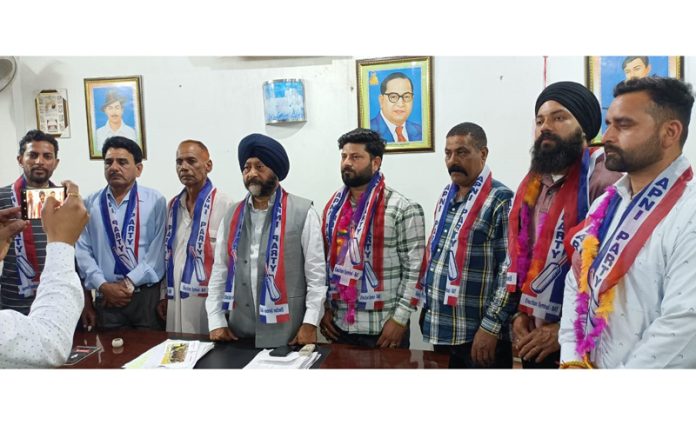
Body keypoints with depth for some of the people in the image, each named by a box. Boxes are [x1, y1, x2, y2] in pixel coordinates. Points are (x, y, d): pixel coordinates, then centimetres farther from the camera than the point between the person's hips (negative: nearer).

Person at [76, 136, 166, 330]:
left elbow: (158, 251, -8)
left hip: (148, 294, -1)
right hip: (106, 296, 2)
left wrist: (128, 284, -11)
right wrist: (103, 286, -8)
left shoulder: (155, 201, -3)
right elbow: (82, 250, 2)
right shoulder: (90, 204, 4)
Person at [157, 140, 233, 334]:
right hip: (176, 300, 6)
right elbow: (167, 254, 14)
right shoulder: (173, 206, 9)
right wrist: (163, 294, 13)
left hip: (208, 299, -6)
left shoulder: (224, 205, -12)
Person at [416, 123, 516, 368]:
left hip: (478, 335, -7)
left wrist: (491, 326, -19)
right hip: (440, 330, 7)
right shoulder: (446, 196, 10)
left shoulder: (500, 201, -13)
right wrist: (426, 306, 14)